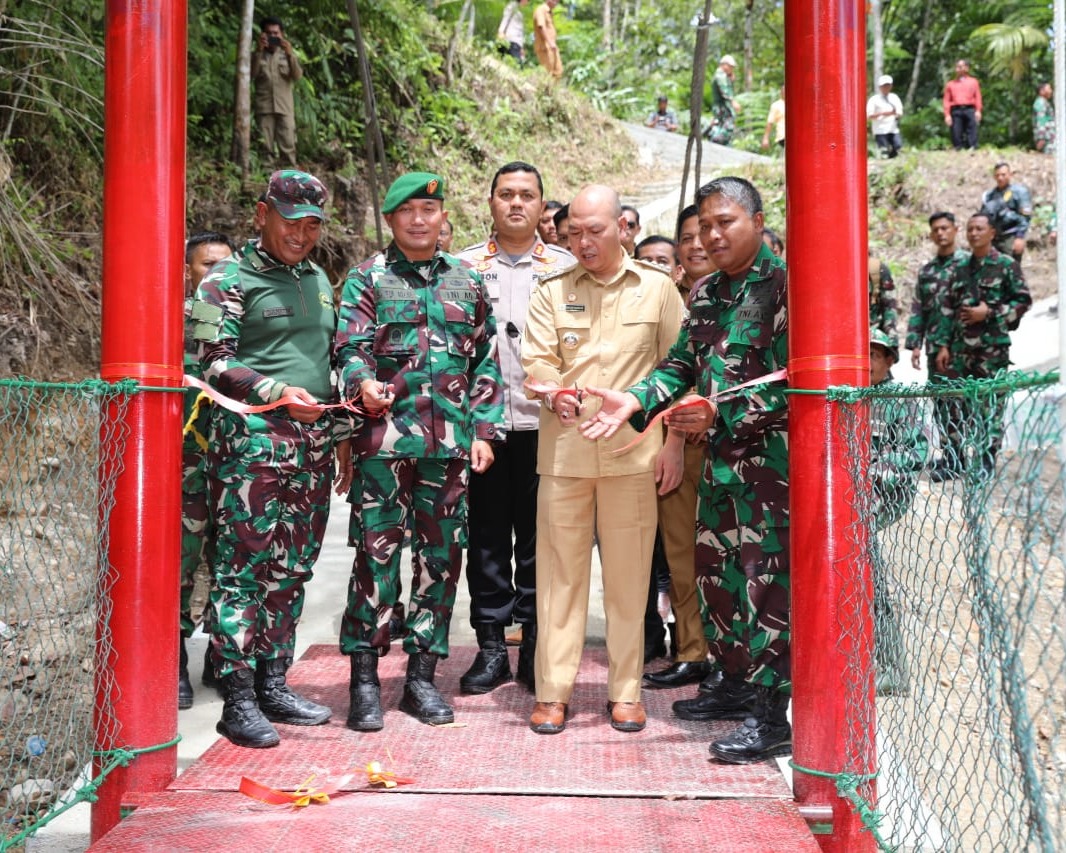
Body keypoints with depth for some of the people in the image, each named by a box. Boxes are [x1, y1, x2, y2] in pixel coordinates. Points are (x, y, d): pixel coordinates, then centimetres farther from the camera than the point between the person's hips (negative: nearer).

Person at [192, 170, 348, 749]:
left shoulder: (318, 280, 20)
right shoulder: (228, 280, -1)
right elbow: (216, 362, -8)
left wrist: (340, 435, 19)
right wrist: (276, 391, -22)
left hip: (313, 446, 7)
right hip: (251, 443, -6)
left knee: (292, 569, 9)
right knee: (243, 566, -6)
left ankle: (272, 685, 18)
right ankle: (238, 701, 0)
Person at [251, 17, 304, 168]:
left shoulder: (287, 54, 12)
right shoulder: (256, 55, 10)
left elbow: (298, 76, -1)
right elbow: (251, 75, -6)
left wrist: (290, 54, -13)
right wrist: (259, 52, -11)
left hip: (285, 107, 0)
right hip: (264, 106, 0)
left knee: (288, 145, -5)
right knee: (266, 146, -3)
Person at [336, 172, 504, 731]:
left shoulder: (467, 281, 15)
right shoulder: (366, 278, 6)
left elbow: (485, 362, 15)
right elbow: (351, 347, -4)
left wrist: (482, 431, 7)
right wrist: (363, 385, -26)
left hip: (450, 443, 3)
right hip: (384, 438, -3)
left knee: (441, 557, 6)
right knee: (376, 554, -3)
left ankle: (421, 675, 17)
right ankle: (365, 679, 7)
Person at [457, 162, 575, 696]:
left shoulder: (566, 267, 9)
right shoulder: (464, 266, 9)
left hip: (544, 421, 0)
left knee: (539, 538, 4)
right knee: (487, 536, 5)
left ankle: (535, 647, 14)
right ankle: (491, 647, 15)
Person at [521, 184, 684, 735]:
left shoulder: (658, 287, 7)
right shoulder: (552, 291, 9)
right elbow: (536, 359, 3)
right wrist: (554, 393, -19)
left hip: (631, 449, -1)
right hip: (563, 449, 1)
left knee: (629, 573, 4)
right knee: (559, 570, 4)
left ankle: (625, 690, 16)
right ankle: (553, 690, 12)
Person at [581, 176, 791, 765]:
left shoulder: (783, 284, -10)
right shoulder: (705, 294, 15)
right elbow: (680, 364, 14)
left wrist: (720, 413, -21)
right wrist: (633, 400, -3)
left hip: (772, 451, -8)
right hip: (720, 454, 8)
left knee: (767, 574, -6)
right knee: (716, 568, 15)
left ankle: (770, 715, 1)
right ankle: (735, 683, 31)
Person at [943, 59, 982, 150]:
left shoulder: (973, 81, 20)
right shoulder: (950, 84, 20)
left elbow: (977, 97, 10)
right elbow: (946, 101, 11)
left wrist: (978, 111, -5)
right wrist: (947, 115, -3)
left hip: (970, 110, 0)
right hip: (956, 111, 1)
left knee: (972, 135, -11)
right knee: (956, 135, -8)